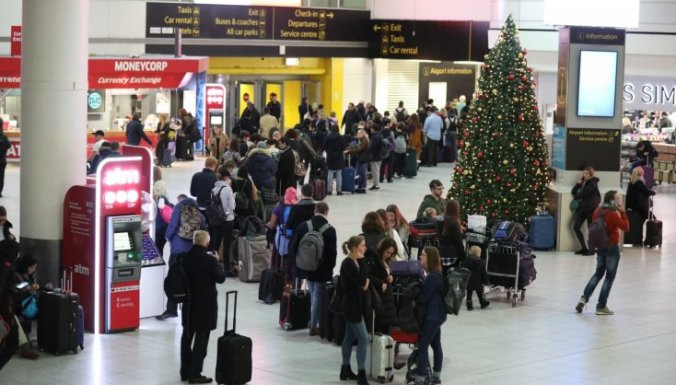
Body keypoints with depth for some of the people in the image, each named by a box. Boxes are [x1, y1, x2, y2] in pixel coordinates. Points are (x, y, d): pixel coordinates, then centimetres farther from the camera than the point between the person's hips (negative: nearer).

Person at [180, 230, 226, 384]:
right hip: (205, 303, -6)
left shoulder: (185, 258, -3)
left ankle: (185, 372, 22)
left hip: (189, 302, 6)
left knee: (187, 336, 15)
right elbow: (221, 278, -11)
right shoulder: (209, 259, -18)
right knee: (201, 338, 1)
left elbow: (183, 276, 8)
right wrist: (217, 262, 2)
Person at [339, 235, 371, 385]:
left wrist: (367, 281, -2)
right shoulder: (347, 263, -18)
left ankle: (346, 370, 24)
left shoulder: (356, 262, 11)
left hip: (356, 303, 10)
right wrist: (361, 260, -21)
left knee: (350, 337, 15)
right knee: (363, 339, -10)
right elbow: (360, 281, -24)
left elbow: (364, 279, 18)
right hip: (351, 304, -10)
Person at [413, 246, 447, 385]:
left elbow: (422, 298, -19)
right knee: (436, 345, 17)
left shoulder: (432, 277, -21)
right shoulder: (436, 275, 10)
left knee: (422, 346, -10)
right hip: (437, 314, 11)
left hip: (432, 316, -11)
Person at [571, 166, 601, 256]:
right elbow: (574, 191, 10)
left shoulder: (593, 183, -9)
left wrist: (576, 196, 1)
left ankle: (591, 249, 9)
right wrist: (579, 183, -4)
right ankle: (584, 247, 13)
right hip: (582, 207, 8)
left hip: (590, 208, -8)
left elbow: (584, 193, -15)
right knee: (576, 227, 3)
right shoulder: (583, 182, 12)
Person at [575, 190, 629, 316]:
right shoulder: (613, 215, -20)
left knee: (598, 273, 20)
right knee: (610, 277, 3)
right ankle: (601, 306, 5)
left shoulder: (598, 211, 2)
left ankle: (584, 298, 7)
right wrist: (622, 212, -12)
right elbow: (626, 227, -14)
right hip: (612, 248, -7)